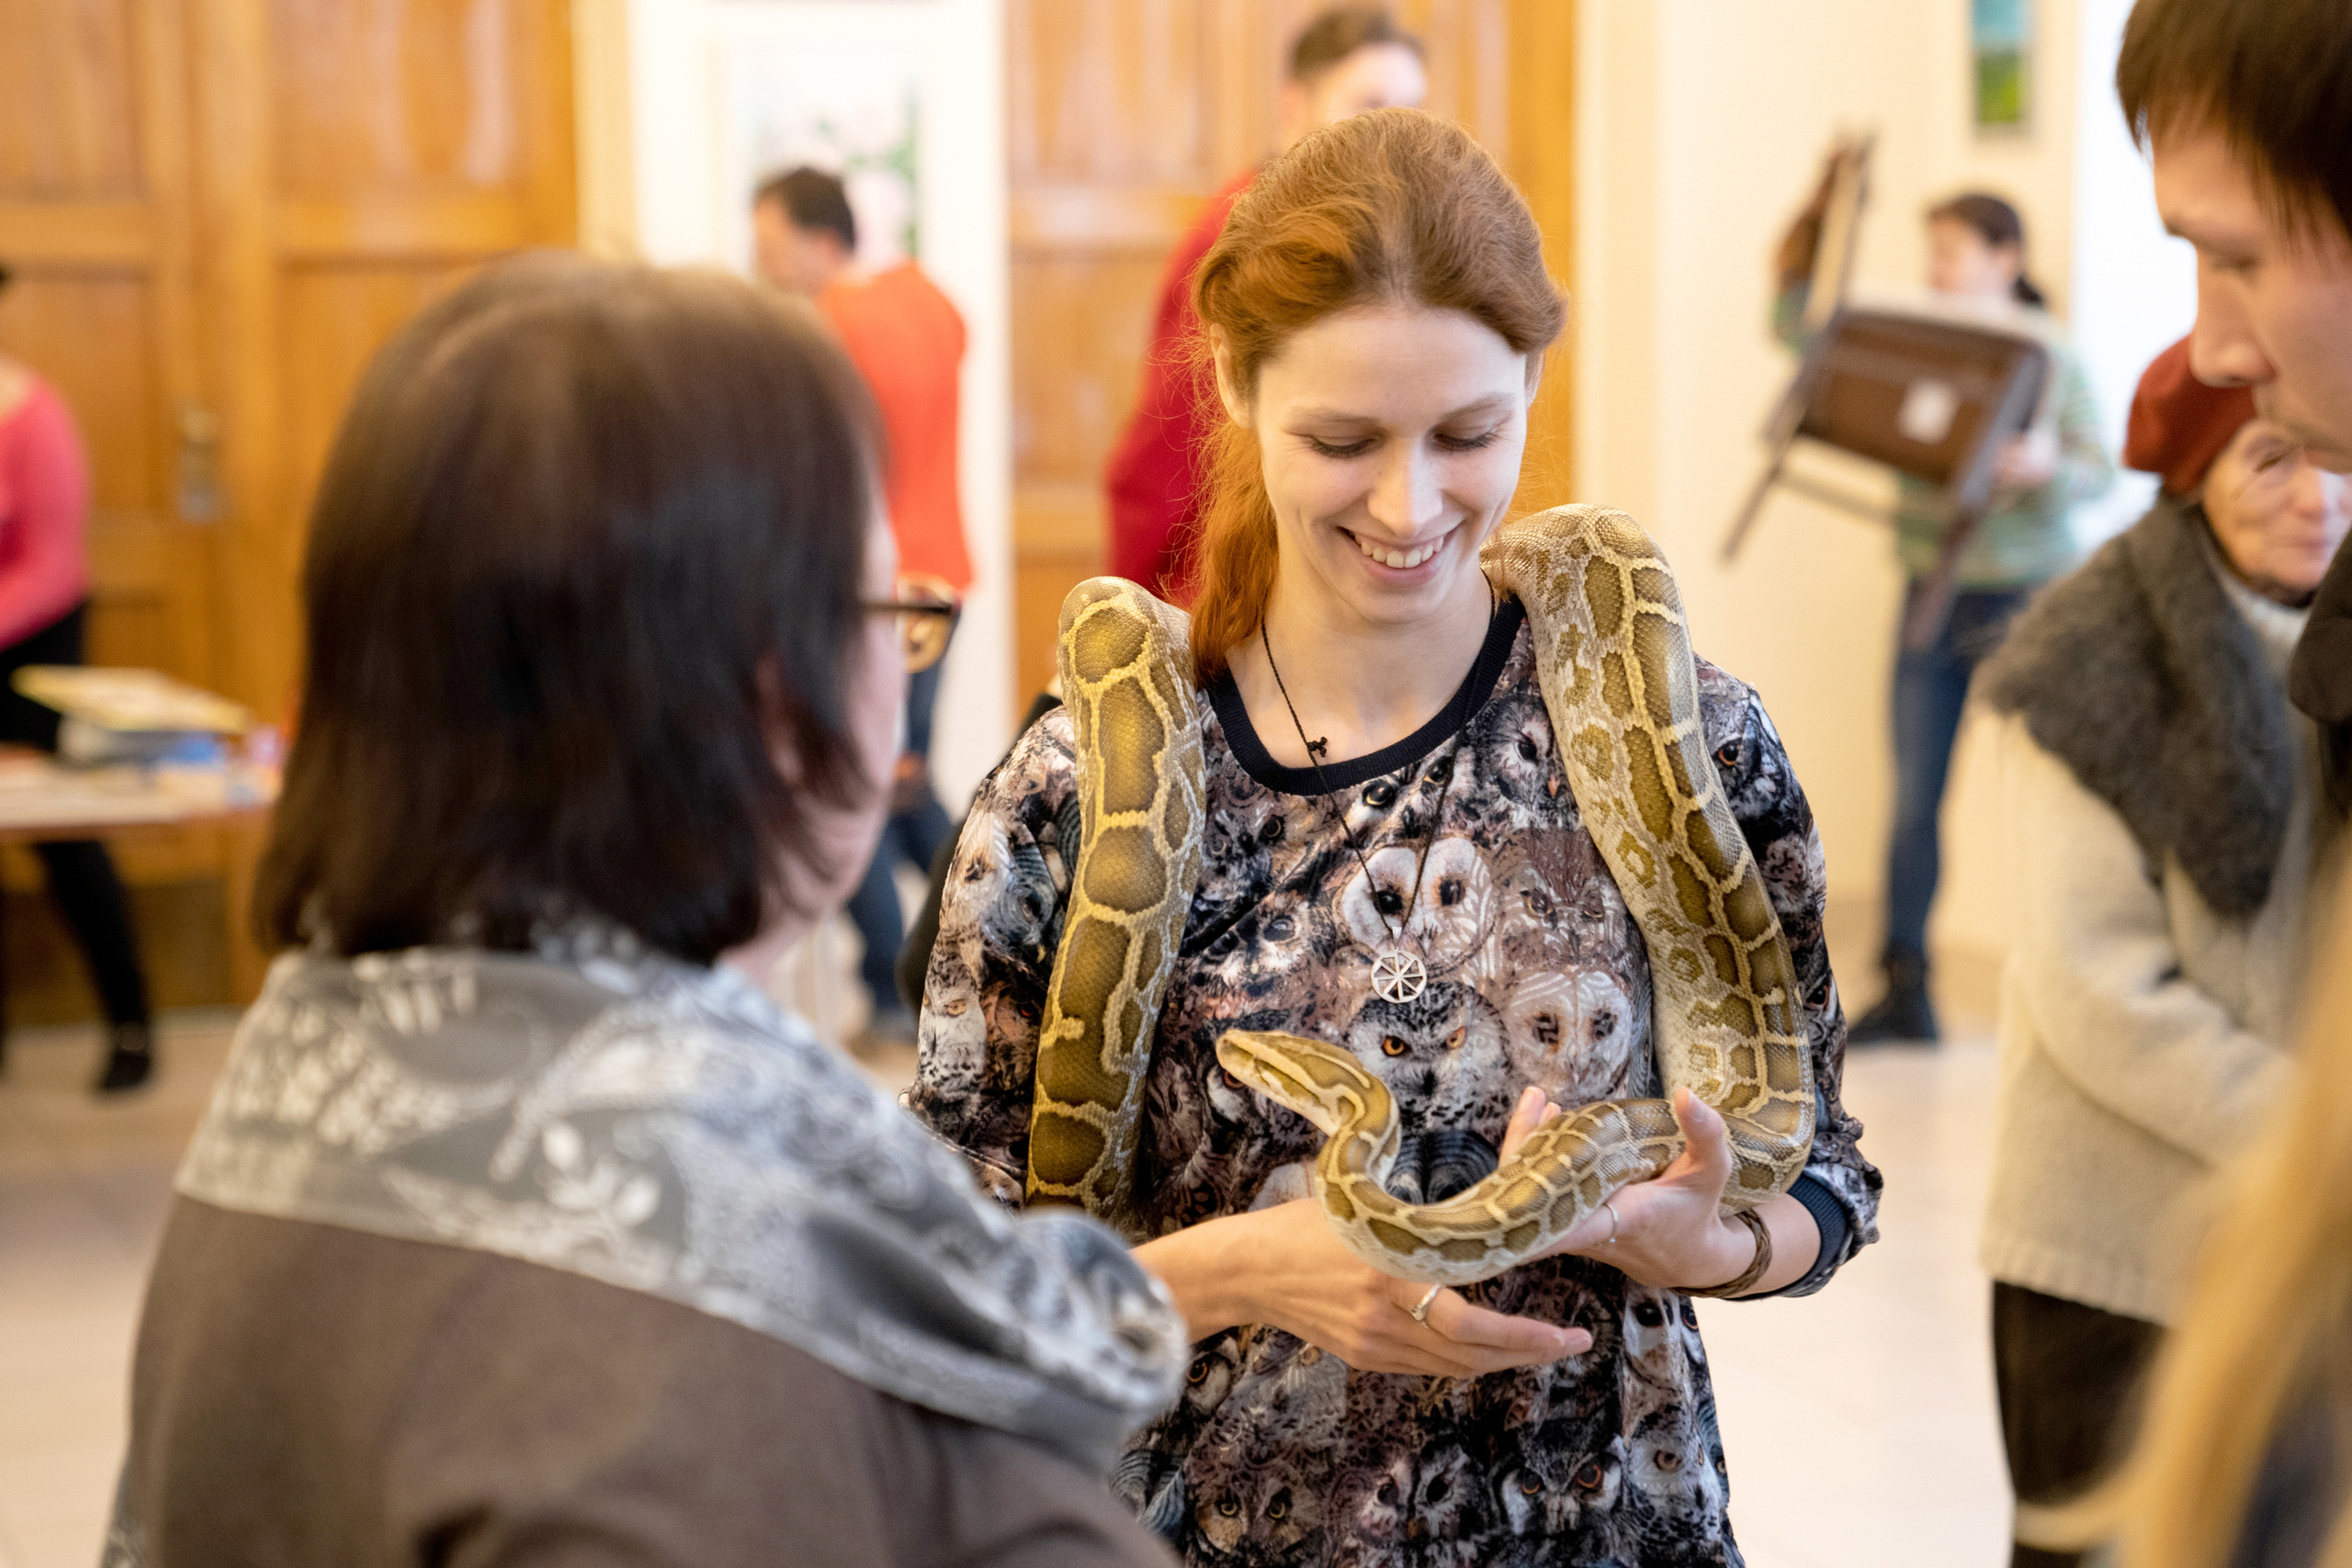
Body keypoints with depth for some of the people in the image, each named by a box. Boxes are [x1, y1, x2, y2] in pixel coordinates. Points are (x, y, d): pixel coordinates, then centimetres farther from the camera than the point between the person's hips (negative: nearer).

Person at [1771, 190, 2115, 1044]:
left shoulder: (2051, 355, -3)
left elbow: (2099, 468, -5)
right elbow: (1797, 328, 5)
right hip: (1932, 589, 4)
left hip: (2024, 596, -4)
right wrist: (1810, 236, -8)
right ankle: (1905, 990, 11)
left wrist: (2045, 468, -26)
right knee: (1913, 798, 4)